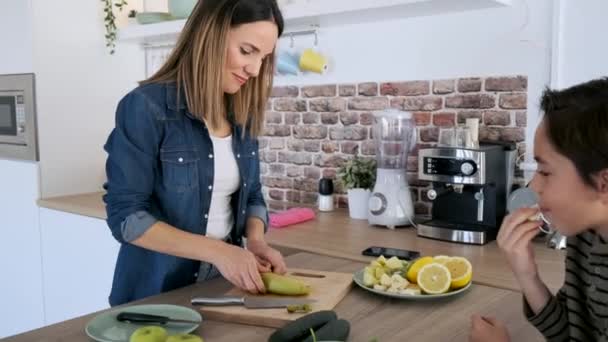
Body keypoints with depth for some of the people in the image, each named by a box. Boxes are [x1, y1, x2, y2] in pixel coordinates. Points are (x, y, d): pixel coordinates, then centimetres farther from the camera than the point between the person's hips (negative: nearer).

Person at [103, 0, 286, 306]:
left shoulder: (242, 115, 0)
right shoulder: (146, 108, -18)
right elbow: (125, 216, -19)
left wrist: (255, 240, -11)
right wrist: (215, 250, -26)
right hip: (157, 290, -5)